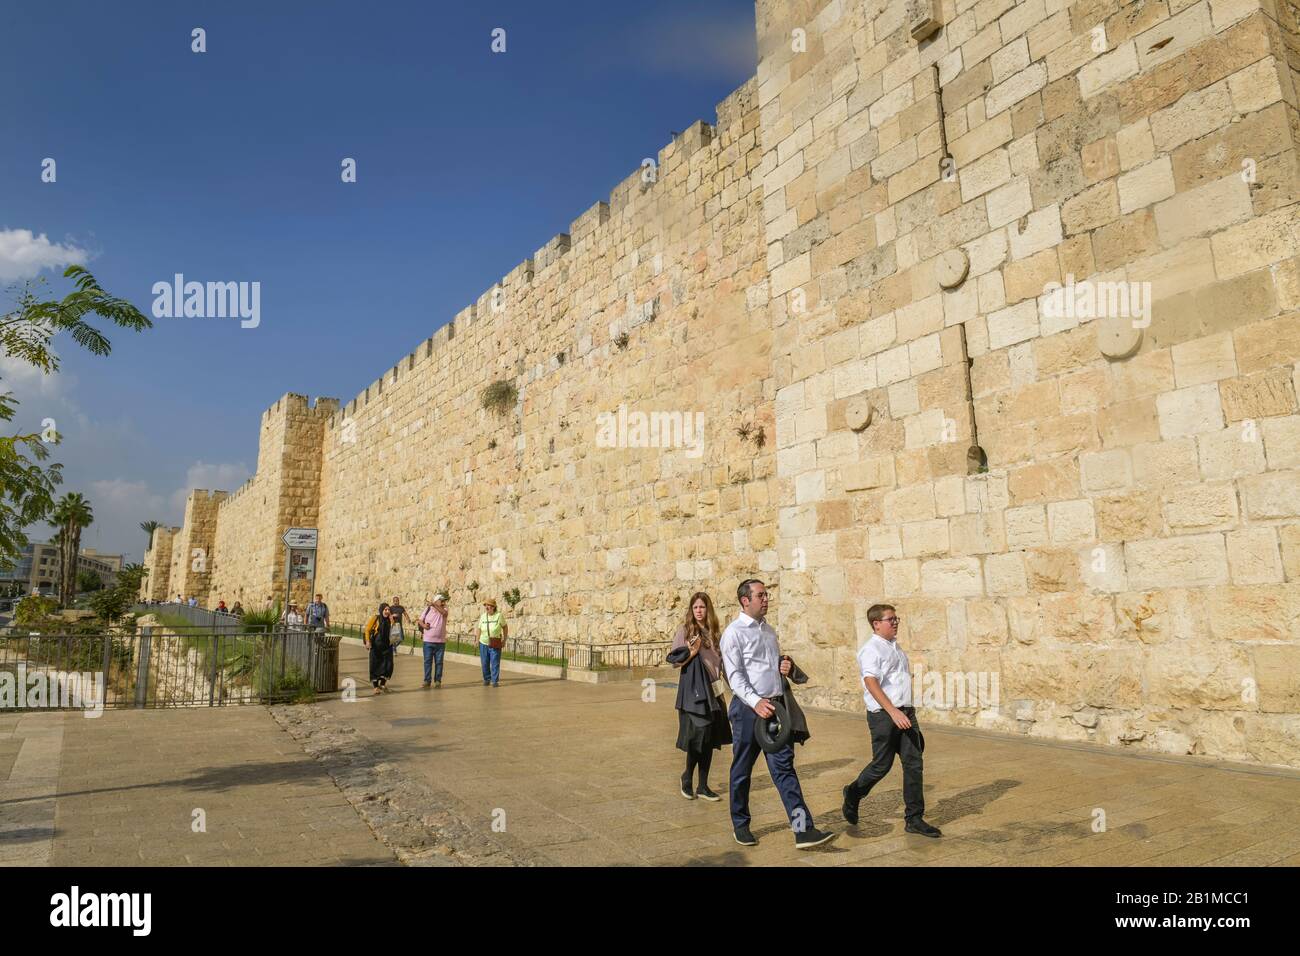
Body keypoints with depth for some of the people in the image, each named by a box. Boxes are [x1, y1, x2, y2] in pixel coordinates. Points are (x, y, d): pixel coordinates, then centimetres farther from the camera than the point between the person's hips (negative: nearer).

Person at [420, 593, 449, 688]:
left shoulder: (444, 609, 0)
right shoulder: (428, 609, 2)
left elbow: (444, 613, -25)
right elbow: (420, 620, 10)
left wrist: (435, 606, -35)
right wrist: (423, 625, -11)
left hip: (440, 641, 0)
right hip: (428, 641, 0)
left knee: (439, 662, 5)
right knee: (427, 661, 3)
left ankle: (438, 680, 12)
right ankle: (427, 680, 11)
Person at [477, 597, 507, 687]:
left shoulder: (498, 616, -10)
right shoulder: (482, 616, -2)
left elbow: (505, 627, 2)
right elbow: (479, 629, 7)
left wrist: (504, 640, 0)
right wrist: (477, 641, 3)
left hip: (495, 645, -3)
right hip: (483, 644, 3)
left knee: (495, 663, -3)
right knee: (485, 663, 10)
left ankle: (495, 681, 7)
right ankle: (486, 679, 27)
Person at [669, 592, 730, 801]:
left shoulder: (714, 632, 10)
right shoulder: (684, 630, -3)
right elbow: (674, 661, -4)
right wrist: (690, 654, -18)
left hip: (712, 690, 5)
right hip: (692, 689, -5)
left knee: (710, 739, 7)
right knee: (698, 736, -8)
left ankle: (703, 786, 18)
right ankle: (687, 777, 17)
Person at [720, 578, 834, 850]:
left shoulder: (768, 629, 14)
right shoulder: (734, 632, -8)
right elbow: (735, 675, -13)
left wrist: (786, 667, 3)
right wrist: (756, 702, -26)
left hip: (776, 705, 6)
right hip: (749, 707, -6)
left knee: (784, 767, 1)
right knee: (742, 769, 9)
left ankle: (803, 830, -2)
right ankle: (740, 825, 26)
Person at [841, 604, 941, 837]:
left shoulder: (895, 647, 17)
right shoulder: (871, 649, -11)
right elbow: (871, 683, -22)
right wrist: (893, 711, -29)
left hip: (905, 713, 8)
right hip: (883, 715, -8)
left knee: (914, 764, 3)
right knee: (881, 765, 1)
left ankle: (914, 819, 11)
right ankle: (852, 795, 26)